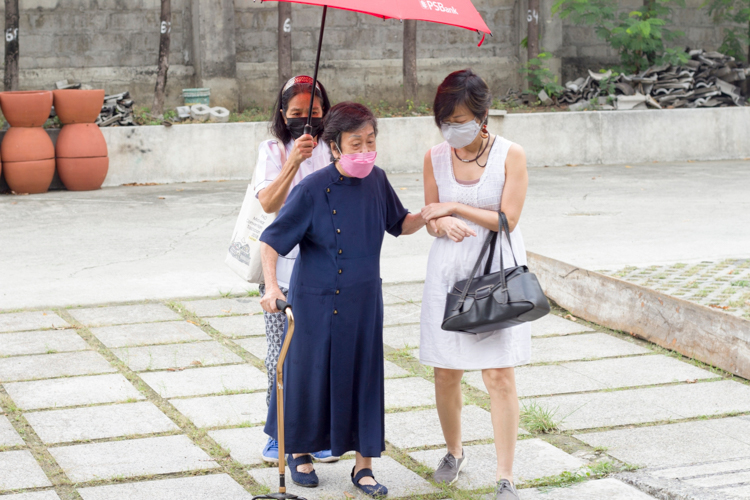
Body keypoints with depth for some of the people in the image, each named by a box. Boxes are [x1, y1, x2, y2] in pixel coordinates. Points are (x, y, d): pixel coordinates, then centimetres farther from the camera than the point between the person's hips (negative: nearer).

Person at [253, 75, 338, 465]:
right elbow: (268, 203, -15)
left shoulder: (335, 149, 5)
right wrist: (294, 161, -24)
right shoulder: (273, 151, 2)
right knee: (282, 355, 3)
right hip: (282, 268, 0)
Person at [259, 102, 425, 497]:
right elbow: (272, 241, -13)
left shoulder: (376, 181, -2)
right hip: (316, 301, -4)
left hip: (363, 301, 4)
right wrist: (271, 286, -25)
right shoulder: (313, 190, -16)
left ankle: (363, 465, 17)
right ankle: (299, 450, 32)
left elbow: (399, 224, 14)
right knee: (312, 374, 8)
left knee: (364, 376, 5)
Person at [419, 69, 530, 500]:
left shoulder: (511, 155, -7)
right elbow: (430, 220, 7)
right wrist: (443, 223, -16)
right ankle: (454, 452, 32)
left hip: (497, 271, -3)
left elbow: (507, 219, -11)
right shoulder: (436, 158, 3)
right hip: (449, 271, 3)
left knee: (500, 374, -6)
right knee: (445, 372, 7)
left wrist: (454, 207, -10)